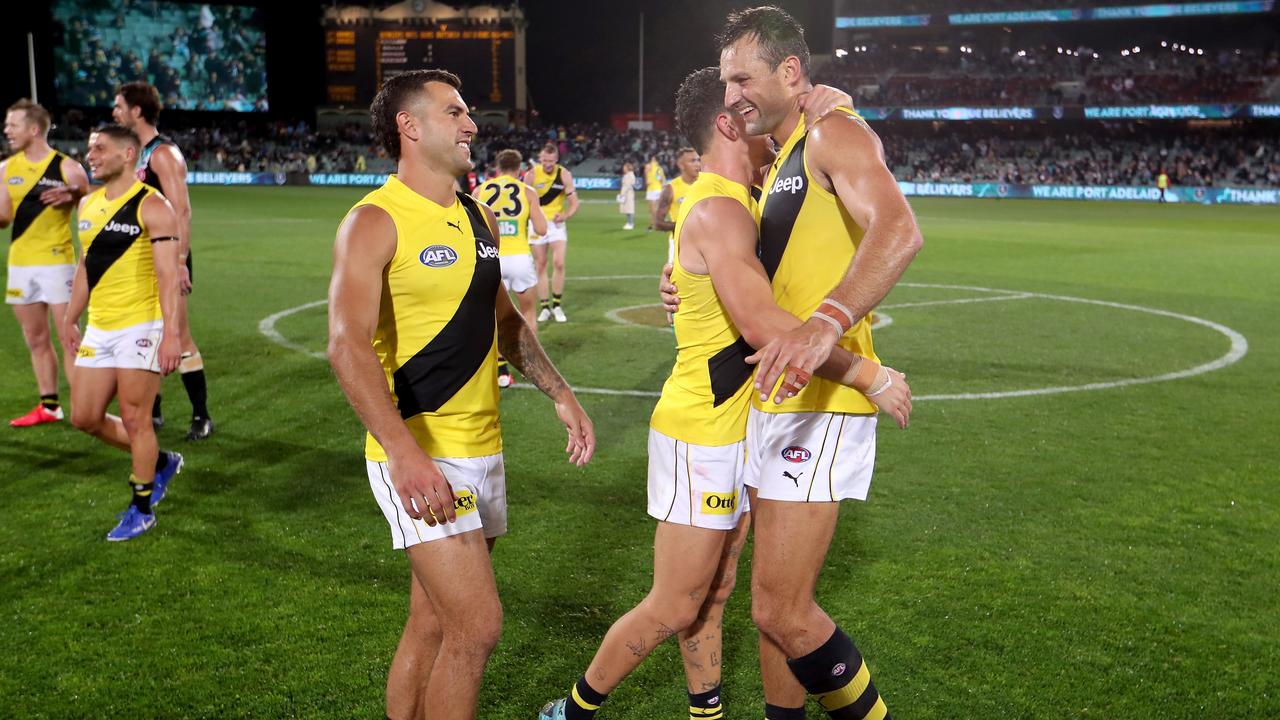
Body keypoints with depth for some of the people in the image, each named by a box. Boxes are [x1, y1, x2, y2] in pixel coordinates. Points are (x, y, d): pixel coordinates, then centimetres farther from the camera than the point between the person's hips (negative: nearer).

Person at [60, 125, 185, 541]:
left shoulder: (152, 207, -12)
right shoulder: (88, 205, 12)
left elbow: (168, 276, -17)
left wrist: (171, 334, -23)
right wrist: (70, 320, 22)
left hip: (140, 329, -8)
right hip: (99, 330, 8)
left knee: (134, 420, -1)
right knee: (85, 418, 10)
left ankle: (142, 509, 16)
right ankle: (161, 463, 30)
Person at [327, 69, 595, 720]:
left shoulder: (480, 219, 13)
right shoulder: (375, 221, -11)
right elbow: (348, 345, -23)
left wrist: (560, 395, 15)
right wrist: (404, 452, -35)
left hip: (483, 449, 7)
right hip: (419, 456, -7)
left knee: (433, 627, 14)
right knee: (478, 624, -11)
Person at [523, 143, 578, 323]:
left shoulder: (564, 175, -7)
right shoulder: (532, 174, -8)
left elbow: (574, 203, -5)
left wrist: (565, 216, -24)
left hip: (557, 223, 0)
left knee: (558, 263, -12)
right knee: (540, 266, 4)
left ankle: (557, 305, 2)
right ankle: (544, 307, 12)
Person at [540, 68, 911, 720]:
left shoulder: (735, 201, 12)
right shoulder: (718, 209, -20)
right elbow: (761, 323, -32)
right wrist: (868, 375, -26)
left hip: (734, 429, 10)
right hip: (702, 434, -10)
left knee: (713, 593, 17)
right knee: (674, 609, 2)